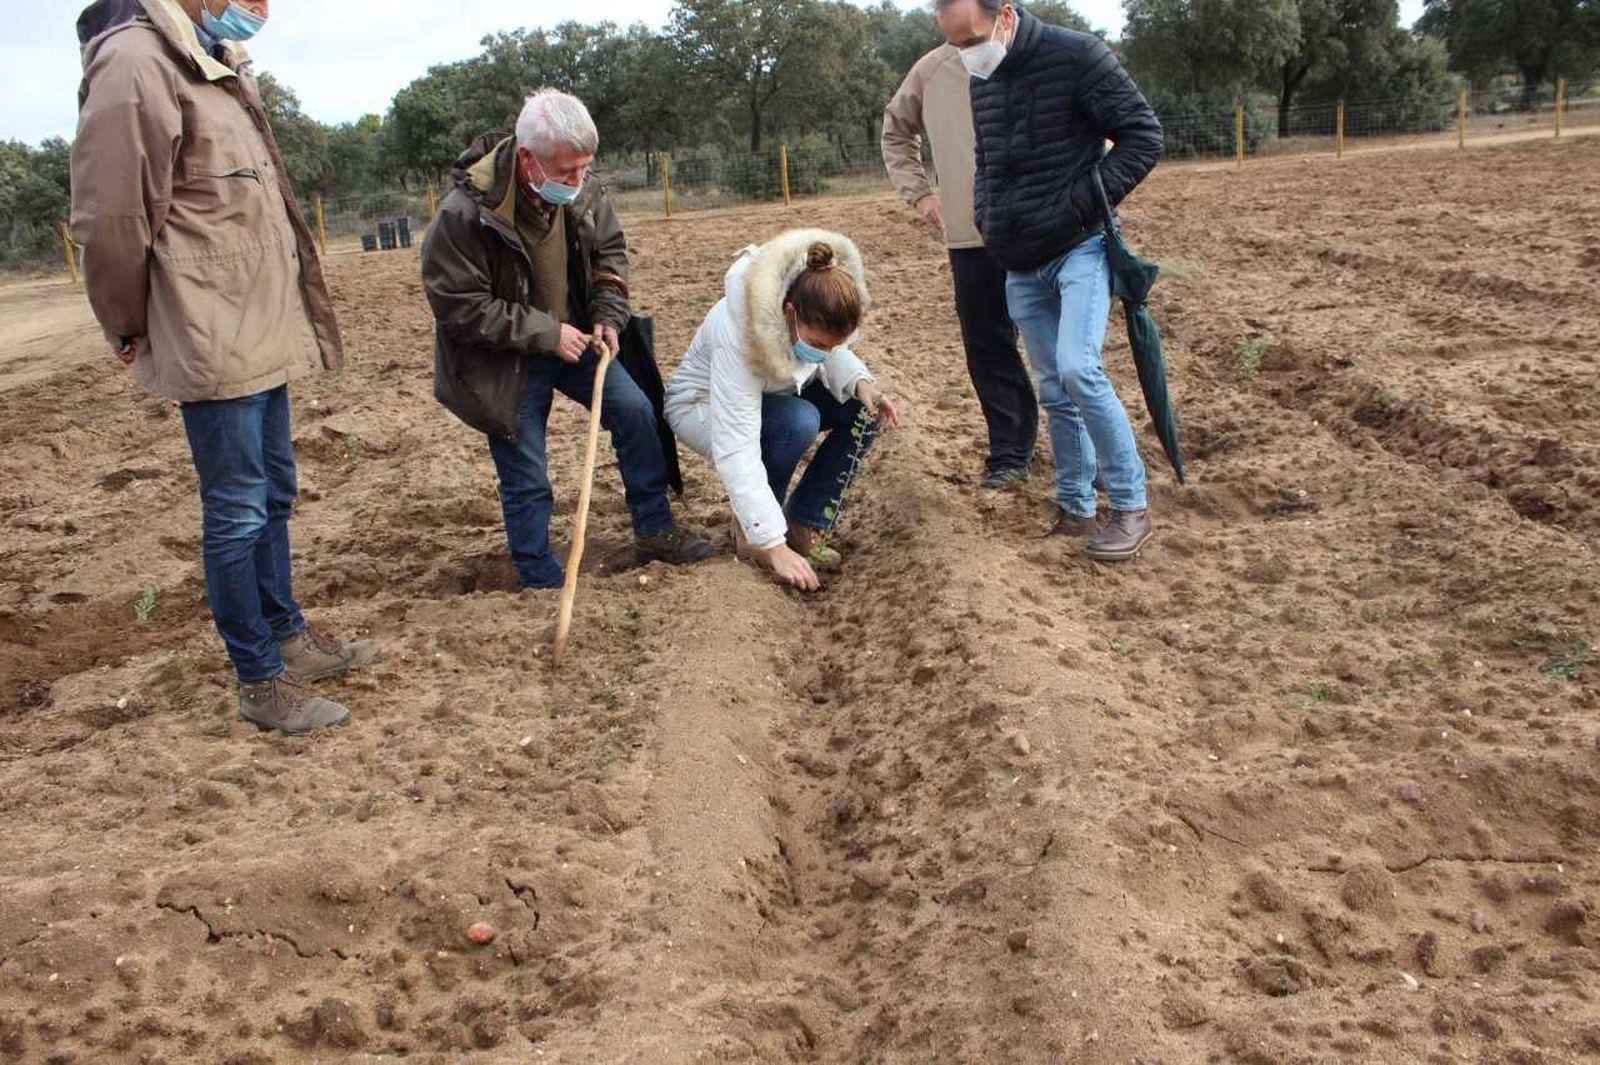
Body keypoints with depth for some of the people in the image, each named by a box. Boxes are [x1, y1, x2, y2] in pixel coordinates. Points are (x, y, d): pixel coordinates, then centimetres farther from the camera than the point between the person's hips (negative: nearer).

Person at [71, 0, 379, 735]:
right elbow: (109, 219, -17)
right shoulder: (135, 64, -17)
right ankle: (261, 682, 12)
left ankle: (287, 637, 35)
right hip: (214, 344, -10)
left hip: (264, 334, 10)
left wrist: (290, 316, 16)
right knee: (237, 513, 0)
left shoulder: (220, 67, 14)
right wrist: (134, 330, -5)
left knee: (273, 495, 20)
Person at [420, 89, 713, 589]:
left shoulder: (583, 191, -10)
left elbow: (610, 252, 9)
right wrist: (546, 334, -24)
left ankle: (655, 530, 14)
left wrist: (608, 317, -7)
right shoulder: (464, 214, -28)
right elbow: (460, 308, -23)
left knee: (635, 411, -3)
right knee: (526, 479, -1)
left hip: (572, 338, 5)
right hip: (504, 360, -5)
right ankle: (543, 584, 15)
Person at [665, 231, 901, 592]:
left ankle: (805, 527, -4)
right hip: (702, 407, -7)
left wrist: (861, 383, -24)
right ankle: (750, 532, -12)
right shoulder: (740, 334, -41)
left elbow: (833, 356, -1)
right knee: (798, 422, -34)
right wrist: (774, 547, -41)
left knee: (864, 409, -14)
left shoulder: (817, 313, -25)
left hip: (774, 394, 7)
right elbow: (736, 453, -41)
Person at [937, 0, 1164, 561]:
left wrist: (1081, 206, -18)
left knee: (1077, 370, -22)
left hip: (1080, 249, -6)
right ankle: (1075, 511, 19)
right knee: (1055, 391, 9)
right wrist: (988, 220, 8)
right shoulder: (981, 80, 8)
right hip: (1021, 266, 7)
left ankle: (1132, 507, -10)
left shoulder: (1078, 56, -13)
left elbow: (1143, 135, -12)